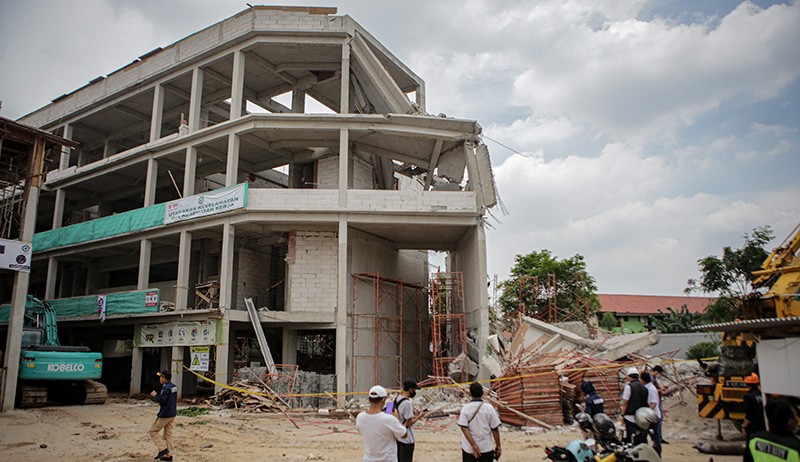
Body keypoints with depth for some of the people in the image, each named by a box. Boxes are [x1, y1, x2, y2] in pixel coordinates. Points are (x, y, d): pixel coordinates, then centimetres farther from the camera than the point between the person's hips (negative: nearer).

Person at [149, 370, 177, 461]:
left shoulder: (166, 388, -19)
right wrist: (157, 395, 11)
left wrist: (154, 396, -8)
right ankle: (169, 455, 14)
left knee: (153, 431, 5)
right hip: (172, 414, 9)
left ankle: (162, 450, -2)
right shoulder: (174, 386, 10)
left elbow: (162, 400, -23)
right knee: (168, 433, 12)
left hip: (164, 415, -9)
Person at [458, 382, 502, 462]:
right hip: (487, 449, 0)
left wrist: (473, 445, -16)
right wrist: (498, 446, 6)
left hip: (469, 449, 0)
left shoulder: (465, 408, -6)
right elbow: (495, 429, -4)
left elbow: (464, 428, -15)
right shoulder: (489, 408, -6)